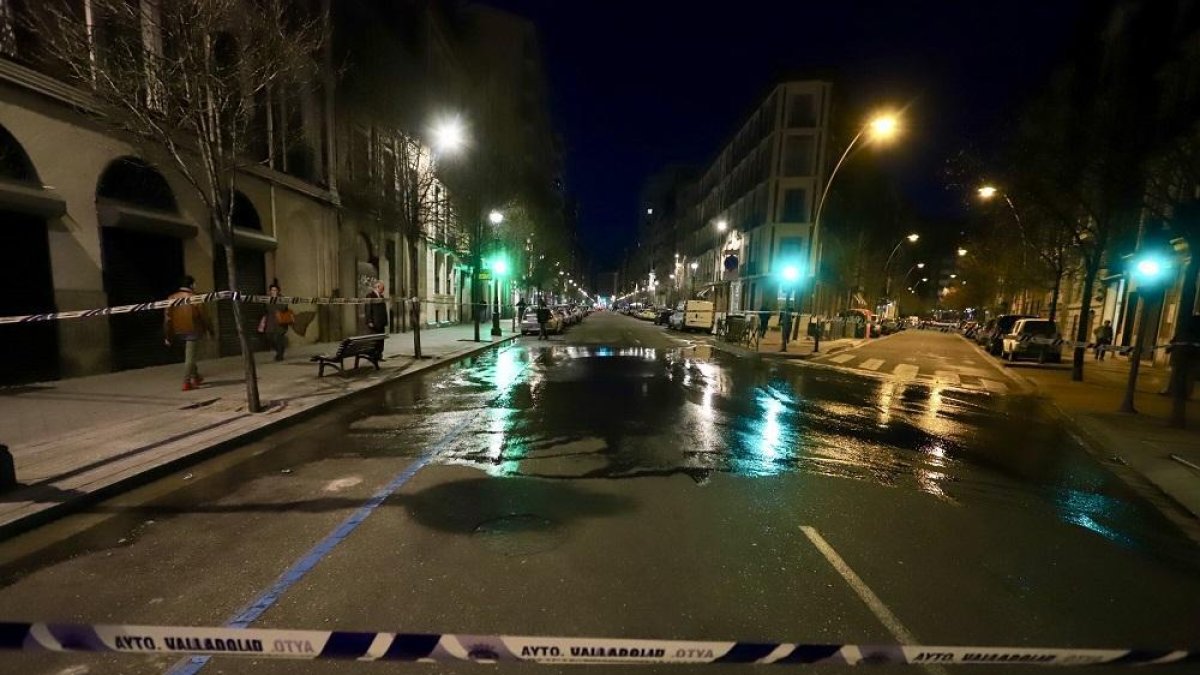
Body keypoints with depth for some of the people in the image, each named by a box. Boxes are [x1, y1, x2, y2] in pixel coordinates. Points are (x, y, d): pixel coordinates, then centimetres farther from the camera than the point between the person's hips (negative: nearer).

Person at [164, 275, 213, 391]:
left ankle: (195, 376, 31)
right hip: (192, 330, -5)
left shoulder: (171, 298, 1)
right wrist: (209, 329, 6)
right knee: (190, 357, -2)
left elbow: (167, 318, 1)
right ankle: (187, 382, -6)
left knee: (188, 354, 22)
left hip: (178, 331, 5)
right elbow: (204, 316, -7)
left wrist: (167, 336, 6)